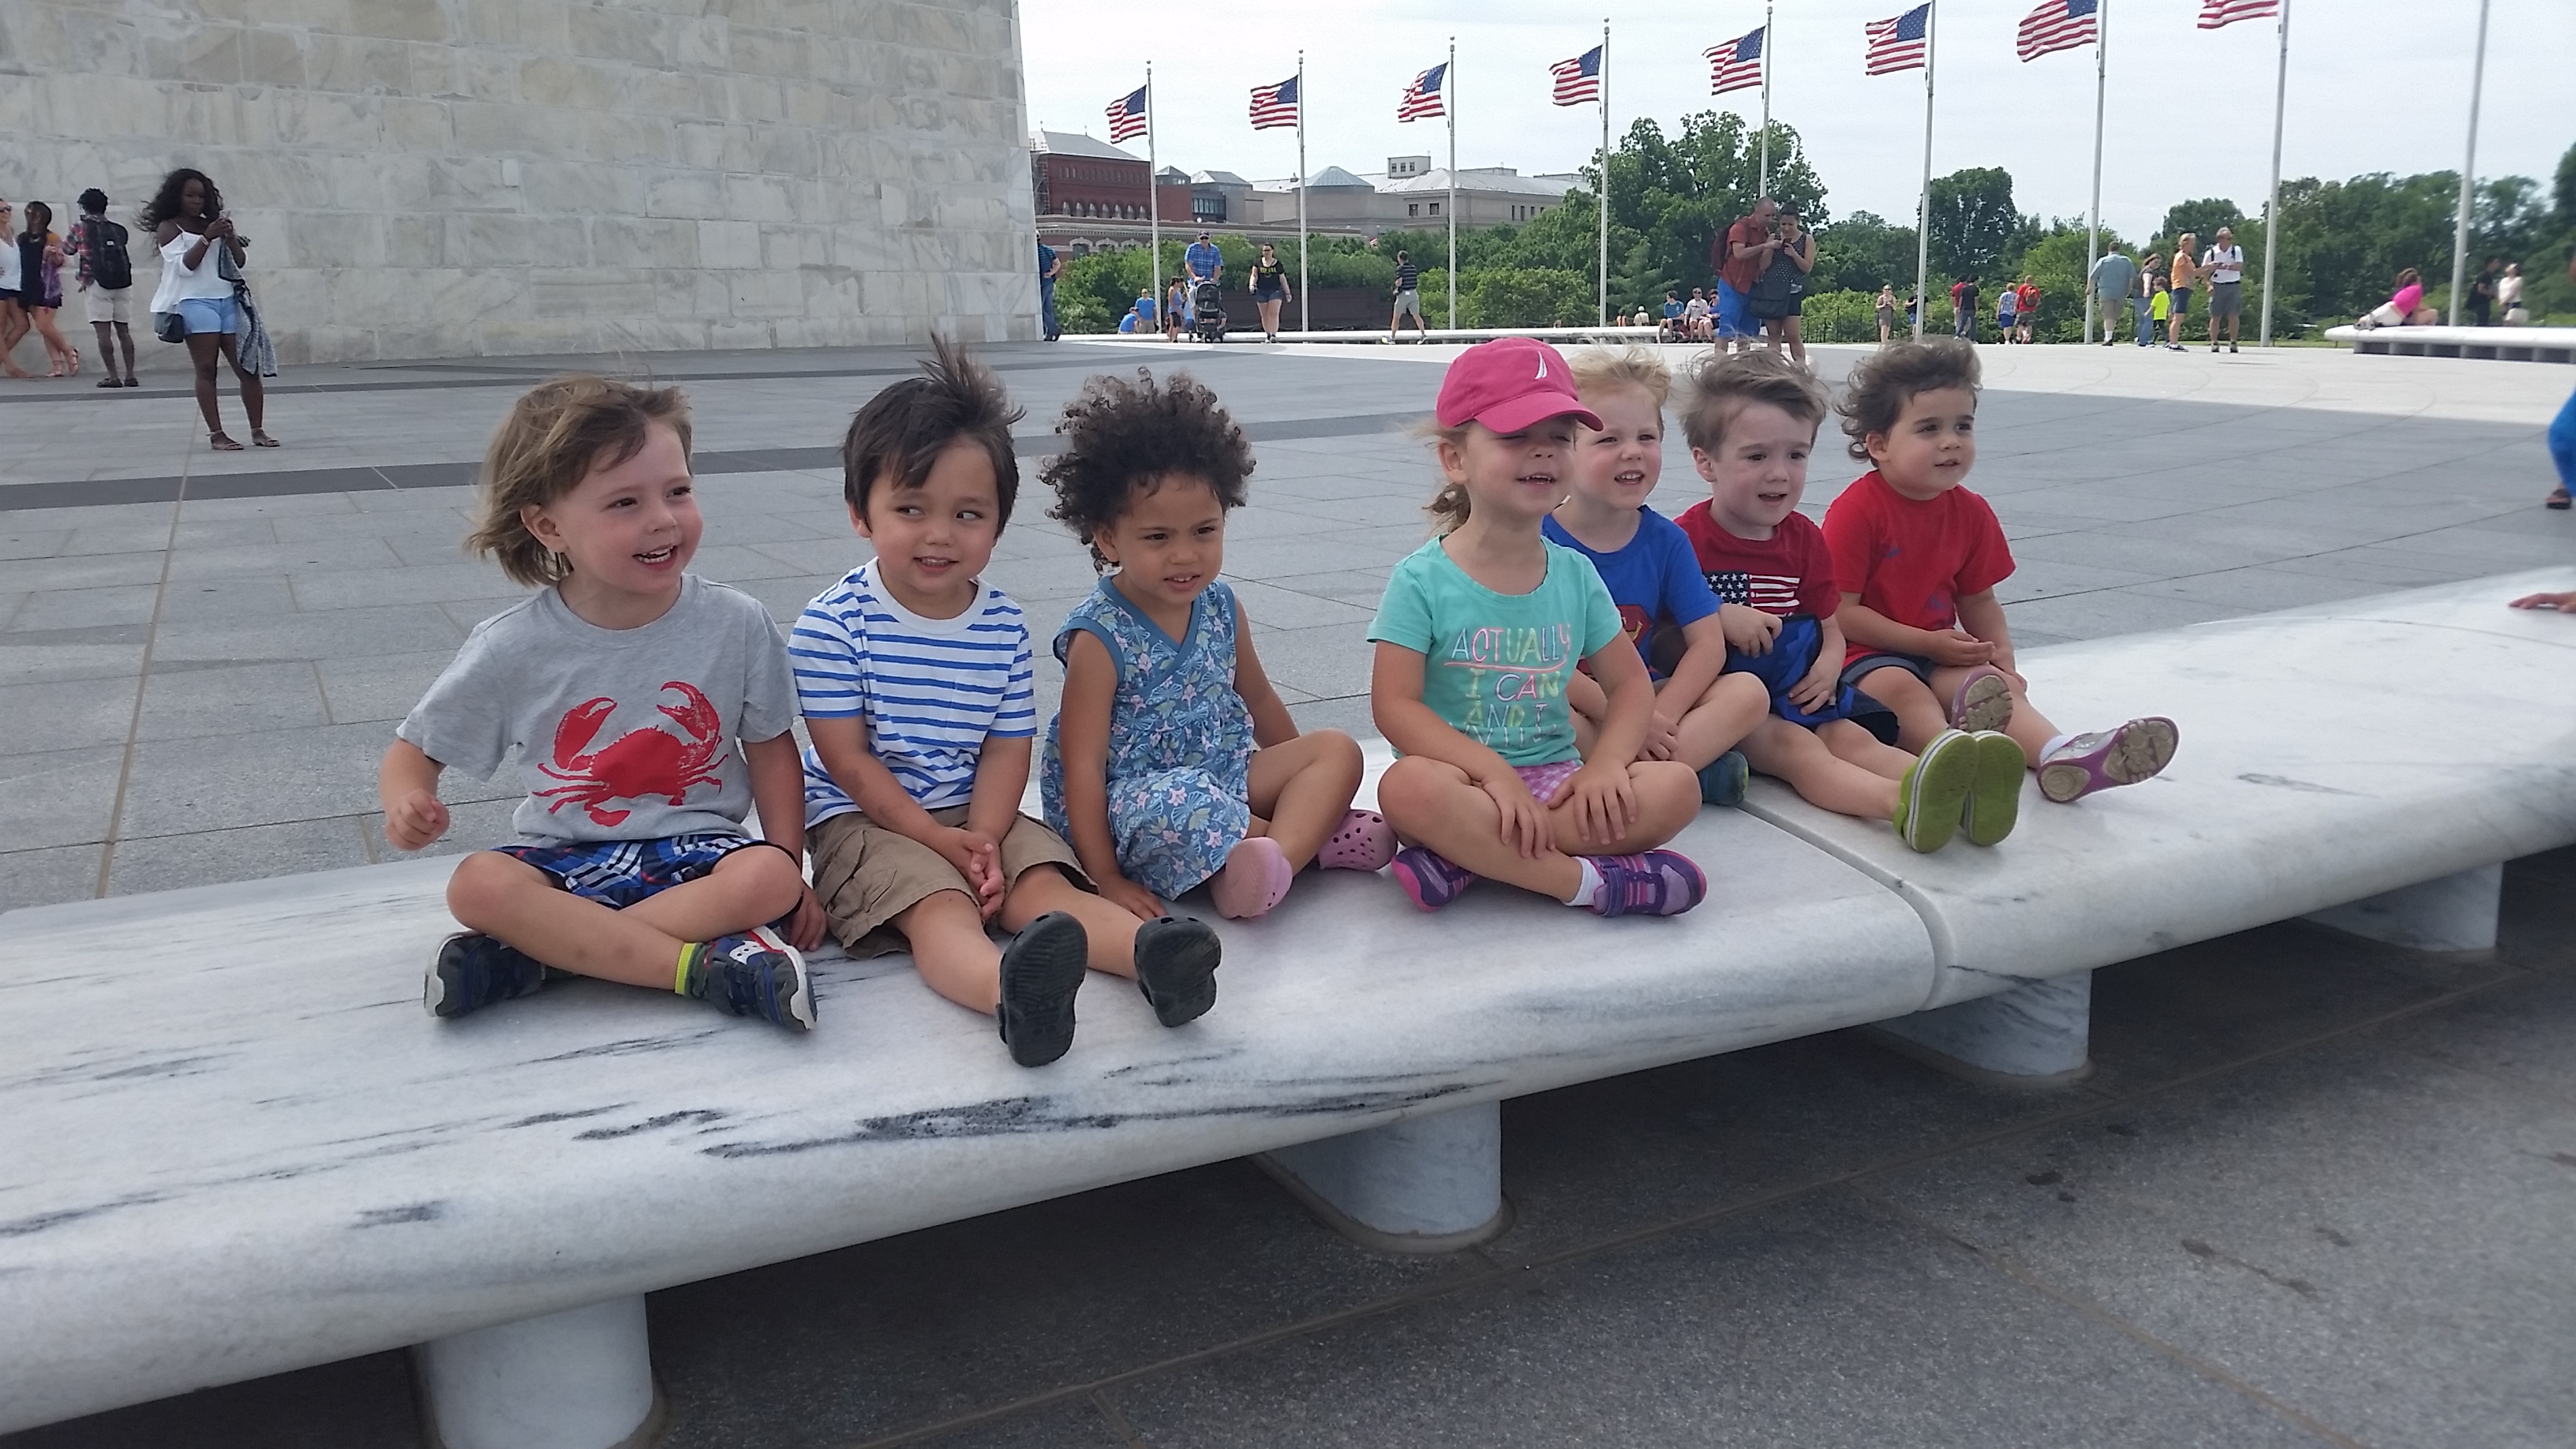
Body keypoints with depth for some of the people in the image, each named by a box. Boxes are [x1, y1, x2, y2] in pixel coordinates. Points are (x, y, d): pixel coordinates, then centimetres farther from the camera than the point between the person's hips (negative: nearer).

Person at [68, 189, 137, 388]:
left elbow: (68, 249, 16)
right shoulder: (119, 230, 11)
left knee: (103, 331, -4)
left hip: (98, 283, -3)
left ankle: (113, 376, -9)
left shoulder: (81, 227, 3)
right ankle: (130, 375, 2)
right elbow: (127, 258, 14)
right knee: (123, 330, 7)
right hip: (123, 282, 4)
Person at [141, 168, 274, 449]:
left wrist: (230, 237, -4)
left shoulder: (212, 223, 20)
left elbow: (240, 261, 15)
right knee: (206, 370, -8)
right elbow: (184, 266, -7)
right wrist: (207, 237, -14)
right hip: (195, 303, -5)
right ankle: (216, 435, -8)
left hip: (227, 301, 5)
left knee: (248, 367, -2)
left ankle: (257, 430, 5)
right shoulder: (168, 228, 5)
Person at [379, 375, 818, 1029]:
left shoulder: (736, 623, -7)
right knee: (478, 884, -30)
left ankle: (531, 955, -26)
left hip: (697, 849, 0)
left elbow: (770, 748, 4)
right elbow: (415, 750, 4)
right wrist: (407, 802, -21)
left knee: (769, 878, -32)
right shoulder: (514, 647, -7)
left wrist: (791, 874, -5)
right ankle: (705, 965, -32)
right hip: (566, 858, 0)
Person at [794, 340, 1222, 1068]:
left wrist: (985, 838, -16)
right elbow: (847, 758, -10)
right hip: (867, 819, -4)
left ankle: (1150, 952, -47)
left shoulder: (1004, 624, 3)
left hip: (980, 816, 5)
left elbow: (1007, 748, 2)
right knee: (938, 905, -31)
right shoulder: (832, 623, -9)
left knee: (1043, 884, -21)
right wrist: (939, 839, -16)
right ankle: (1012, 992, -62)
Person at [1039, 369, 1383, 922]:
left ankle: (1271, 862, -29)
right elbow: (1082, 763, -19)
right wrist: (1107, 879, -23)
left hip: (1227, 773, 8)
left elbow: (1257, 698, 20)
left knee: (1337, 749, -4)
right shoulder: (1100, 637, -17)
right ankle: (1313, 834, -16)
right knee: (1179, 804, -39)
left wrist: (1300, 782, 26)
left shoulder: (1222, 608, 3)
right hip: (1132, 792, -8)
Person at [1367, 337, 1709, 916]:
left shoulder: (1575, 575, 7)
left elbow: (1630, 684, 10)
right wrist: (1494, 772, -25)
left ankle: (1465, 857, -24)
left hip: (1556, 780, 5)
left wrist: (1605, 763, -11)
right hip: (1466, 776, -4)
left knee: (1676, 786, -20)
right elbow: (1394, 705, -13)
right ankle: (1590, 880, -26)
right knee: (1409, 787, -37)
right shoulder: (1422, 580, -6)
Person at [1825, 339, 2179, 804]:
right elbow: (1840, 612, -15)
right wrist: (1927, 643, -15)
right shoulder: (1857, 511, -13)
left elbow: (1978, 598, 17)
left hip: (1939, 652, 6)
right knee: (1901, 688, -35)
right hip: (1867, 654, -6)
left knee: (1999, 689, -21)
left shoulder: (1970, 512, 9)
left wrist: (2001, 655, -3)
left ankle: (2058, 753, -48)